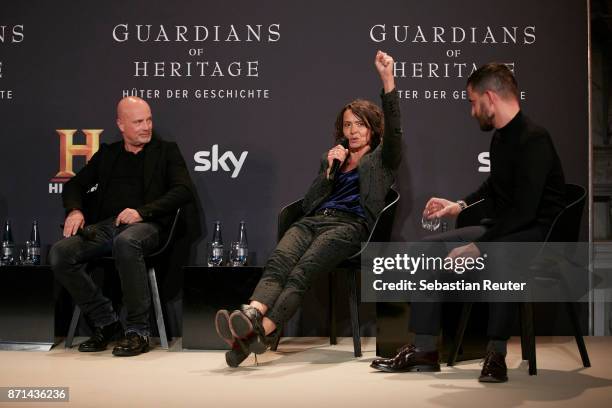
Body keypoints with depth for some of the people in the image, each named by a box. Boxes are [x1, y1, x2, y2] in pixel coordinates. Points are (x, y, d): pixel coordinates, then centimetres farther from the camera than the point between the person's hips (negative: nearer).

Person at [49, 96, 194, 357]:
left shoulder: (166, 151, 15)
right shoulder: (107, 154, 25)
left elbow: (183, 190, 1)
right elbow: (74, 186, 26)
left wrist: (142, 212, -12)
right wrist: (74, 210, 2)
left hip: (146, 226, -4)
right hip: (105, 225, 4)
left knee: (125, 241, -40)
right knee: (60, 253, -23)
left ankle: (138, 331, -31)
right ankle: (106, 323, -11)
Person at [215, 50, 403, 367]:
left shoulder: (380, 160, 20)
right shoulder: (332, 158, 33)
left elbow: (393, 131, -3)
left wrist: (387, 79, -12)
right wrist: (329, 170, 8)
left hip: (349, 225, -4)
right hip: (314, 221, 4)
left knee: (302, 271, -33)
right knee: (278, 261, -31)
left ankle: (262, 332, -52)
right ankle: (250, 317, -56)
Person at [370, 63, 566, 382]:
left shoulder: (533, 139, -19)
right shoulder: (501, 136, 10)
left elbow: (524, 211, -27)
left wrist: (477, 246, -26)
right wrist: (459, 206, 22)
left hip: (535, 234, -10)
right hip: (501, 229, 10)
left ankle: (496, 354, -26)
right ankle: (424, 350, 2)